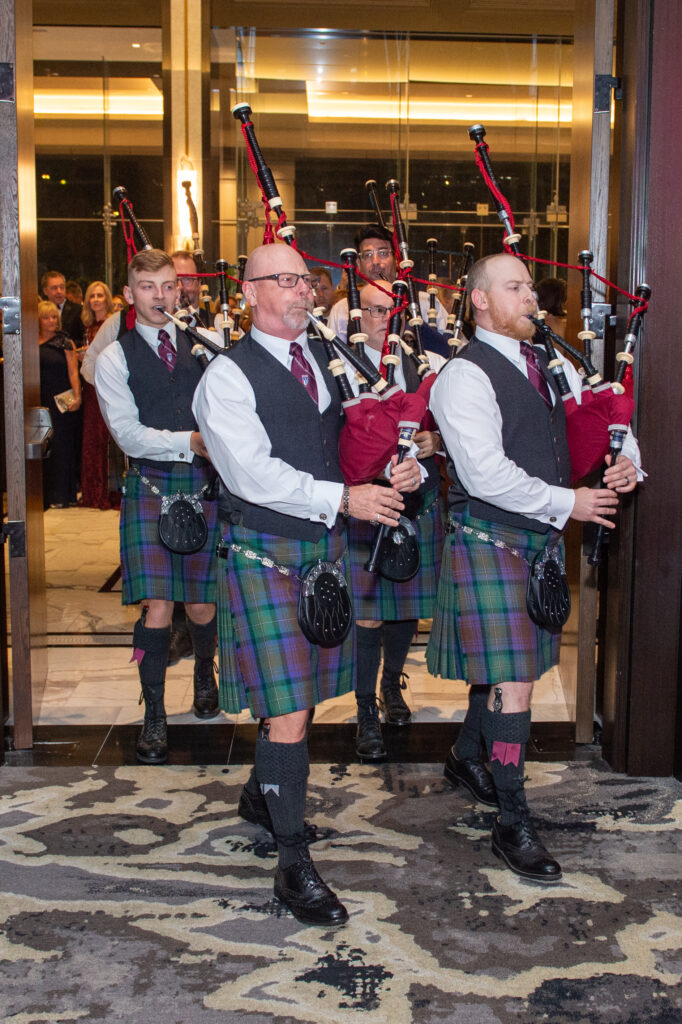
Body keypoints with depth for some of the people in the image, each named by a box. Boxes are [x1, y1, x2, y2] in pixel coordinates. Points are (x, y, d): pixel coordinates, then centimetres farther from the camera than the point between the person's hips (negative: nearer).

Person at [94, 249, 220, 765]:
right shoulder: (115, 358, 3)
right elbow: (127, 432, -7)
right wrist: (190, 442, -19)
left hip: (205, 486, 2)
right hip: (151, 489, -2)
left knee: (201, 605, 9)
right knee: (157, 608, -8)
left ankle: (205, 675, 40)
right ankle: (155, 716, 8)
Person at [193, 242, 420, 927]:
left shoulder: (329, 361, 12)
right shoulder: (228, 376, -8)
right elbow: (252, 474, -18)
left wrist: (400, 469, -7)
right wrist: (342, 498, -20)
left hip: (327, 544, 6)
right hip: (264, 553, -6)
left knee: (303, 690, 17)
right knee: (287, 710, -7)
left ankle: (262, 795, 42)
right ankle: (293, 865, 5)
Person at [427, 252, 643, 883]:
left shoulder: (550, 364, 12)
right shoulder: (466, 377, -13)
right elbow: (485, 475, -22)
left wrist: (626, 461, -3)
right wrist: (566, 502, -17)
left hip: (541, 536, 8)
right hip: (490, 540, -8)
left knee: (511, 663, 17)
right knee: (512, 681, -7)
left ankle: (466, 757, 41)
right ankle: (513, 823, 4)